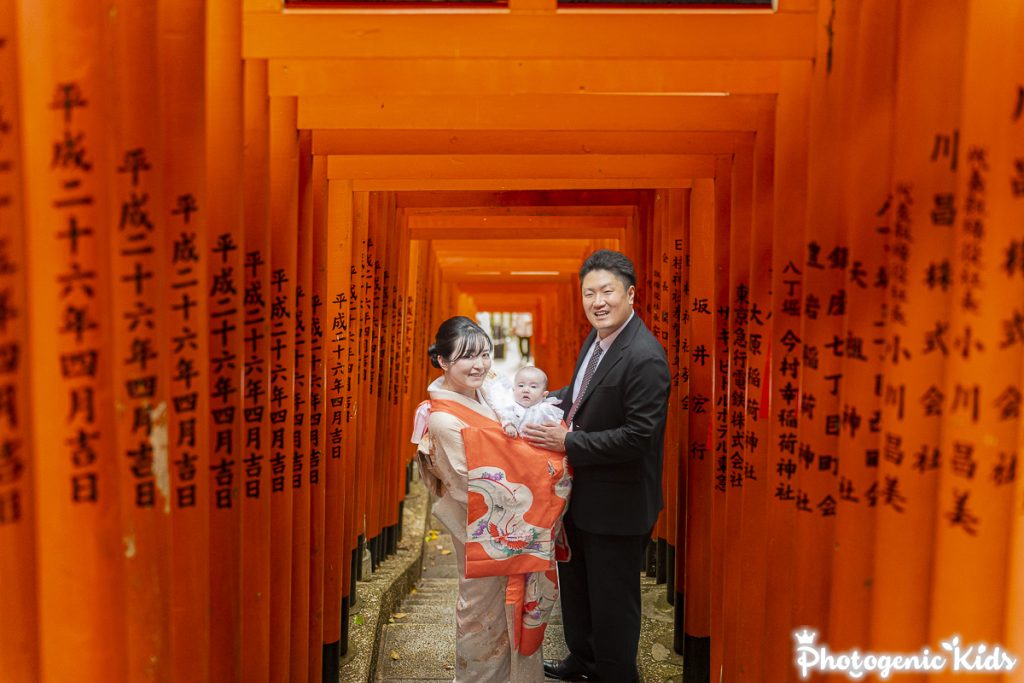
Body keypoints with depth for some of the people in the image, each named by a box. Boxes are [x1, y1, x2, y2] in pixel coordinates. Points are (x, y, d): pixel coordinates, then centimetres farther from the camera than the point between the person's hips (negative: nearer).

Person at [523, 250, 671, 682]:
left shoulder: (645, 358, -26)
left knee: (612, 598, 12)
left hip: (617, 503, -9)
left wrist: (568, 443, -24)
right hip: (582, 493, 9)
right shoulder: (596, 338, 2)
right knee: (576, 585, 27)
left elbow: (639, 436, -28)